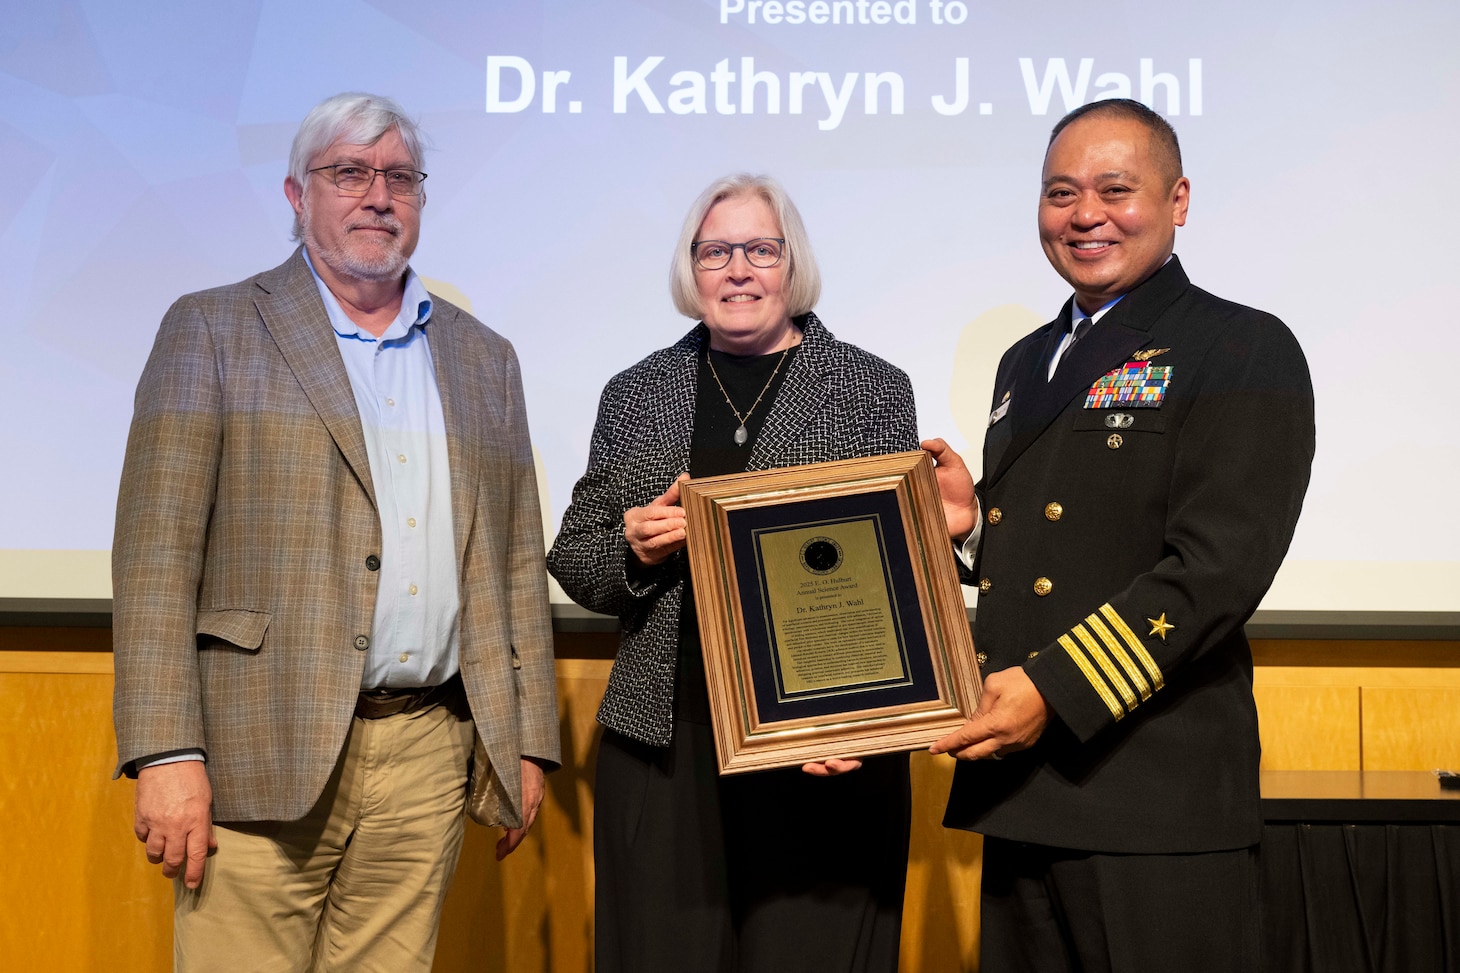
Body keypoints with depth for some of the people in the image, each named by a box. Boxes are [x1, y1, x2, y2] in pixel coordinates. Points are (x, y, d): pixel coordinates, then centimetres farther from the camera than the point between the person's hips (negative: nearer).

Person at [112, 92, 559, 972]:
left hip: (426, 761, 3)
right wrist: (166, 753, -13)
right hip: (261, 758, -3)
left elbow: (515, 564, 15)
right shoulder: (211, 331, 3)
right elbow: (157, 552, -5)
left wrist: (529, 742, 10)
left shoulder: (483, 359, 16)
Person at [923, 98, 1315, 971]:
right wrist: (968, 523, 4)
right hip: (1015, 787, 7)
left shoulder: (1244, 352, -4)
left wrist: (1055, 688, -20)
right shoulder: (1026, 363, 19)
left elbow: (1219, 567, -15)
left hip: (1154, 804, -7)